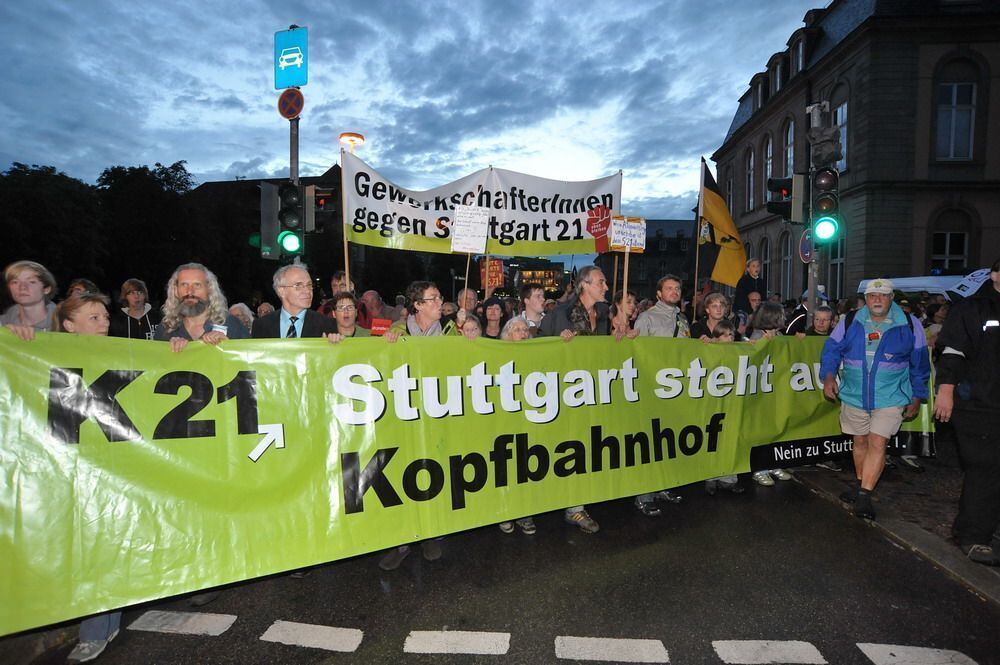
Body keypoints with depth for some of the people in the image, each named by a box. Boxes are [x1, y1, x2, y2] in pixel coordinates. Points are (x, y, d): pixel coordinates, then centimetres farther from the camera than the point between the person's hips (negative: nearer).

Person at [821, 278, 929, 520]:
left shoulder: (909, 325, -1)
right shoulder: (850, 322, 1)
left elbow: (919, 365, 7)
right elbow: (831, 350, 4)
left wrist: (916, 398, 9)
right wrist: (829, 376, -12)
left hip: (890, 398, -2)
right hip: (854, 395, 2)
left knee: (877, 443, -11)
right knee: (860, 442, 13)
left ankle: (864, 495, -5)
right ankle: (861, 484, 32)